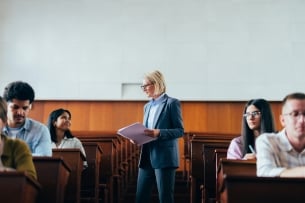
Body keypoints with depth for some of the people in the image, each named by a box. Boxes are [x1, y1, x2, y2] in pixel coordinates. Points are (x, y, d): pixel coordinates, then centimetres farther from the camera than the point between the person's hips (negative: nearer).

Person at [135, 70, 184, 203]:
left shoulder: (172, 103, -5)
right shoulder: (148, 106, 16)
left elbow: (180, 131, -9)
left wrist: (159, 133, -22)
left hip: (164, 158, -7)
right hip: (147, 158, 7)